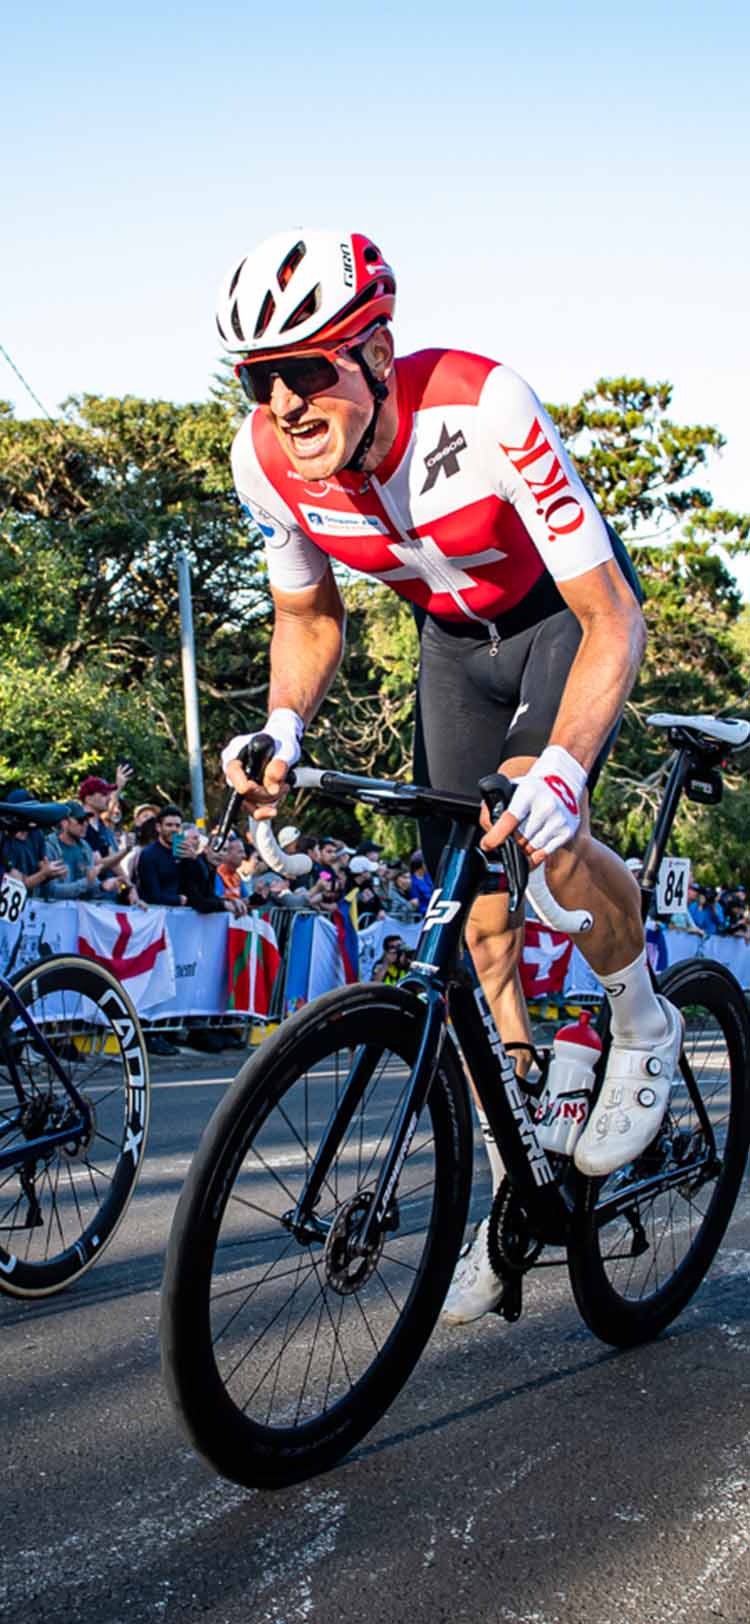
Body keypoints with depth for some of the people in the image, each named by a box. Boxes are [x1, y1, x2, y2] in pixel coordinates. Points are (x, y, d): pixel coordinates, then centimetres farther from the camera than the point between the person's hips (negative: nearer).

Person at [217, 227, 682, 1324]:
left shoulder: (482, 410, -37)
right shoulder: (267, 460, -23)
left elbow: (613, 614, -35)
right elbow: (310, 619, -5)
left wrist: (561, 767, -50)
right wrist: (284, 729, -25)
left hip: (570, 613, -4)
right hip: (455, 636, 4)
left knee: (541, 830, -31)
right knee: (480, 923, 1)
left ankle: (644, 1027, 1)